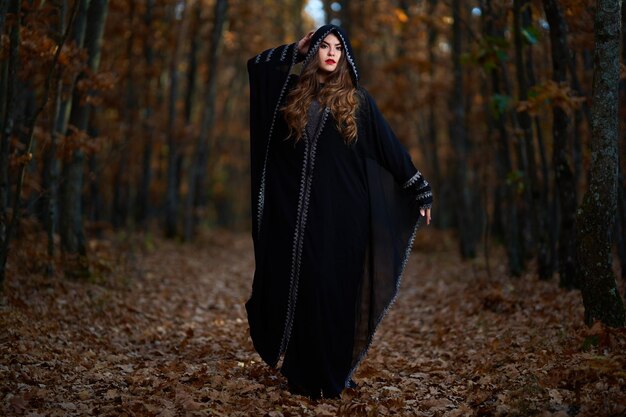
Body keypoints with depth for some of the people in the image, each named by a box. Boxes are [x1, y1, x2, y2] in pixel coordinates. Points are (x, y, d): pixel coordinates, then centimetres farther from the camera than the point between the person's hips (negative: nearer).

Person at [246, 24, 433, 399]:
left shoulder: (357, 99, 6)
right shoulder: (293, 89, 11)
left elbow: (390, 145, 7)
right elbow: (255, 65, 19)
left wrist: (419, 192, 6)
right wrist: (297, 50, 12)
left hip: (340, 209, -2)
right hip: (297, 206, 2)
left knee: (334, 290, -1)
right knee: (299, 287, 4)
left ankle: (332, 375, 10)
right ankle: (303, 372, 16)